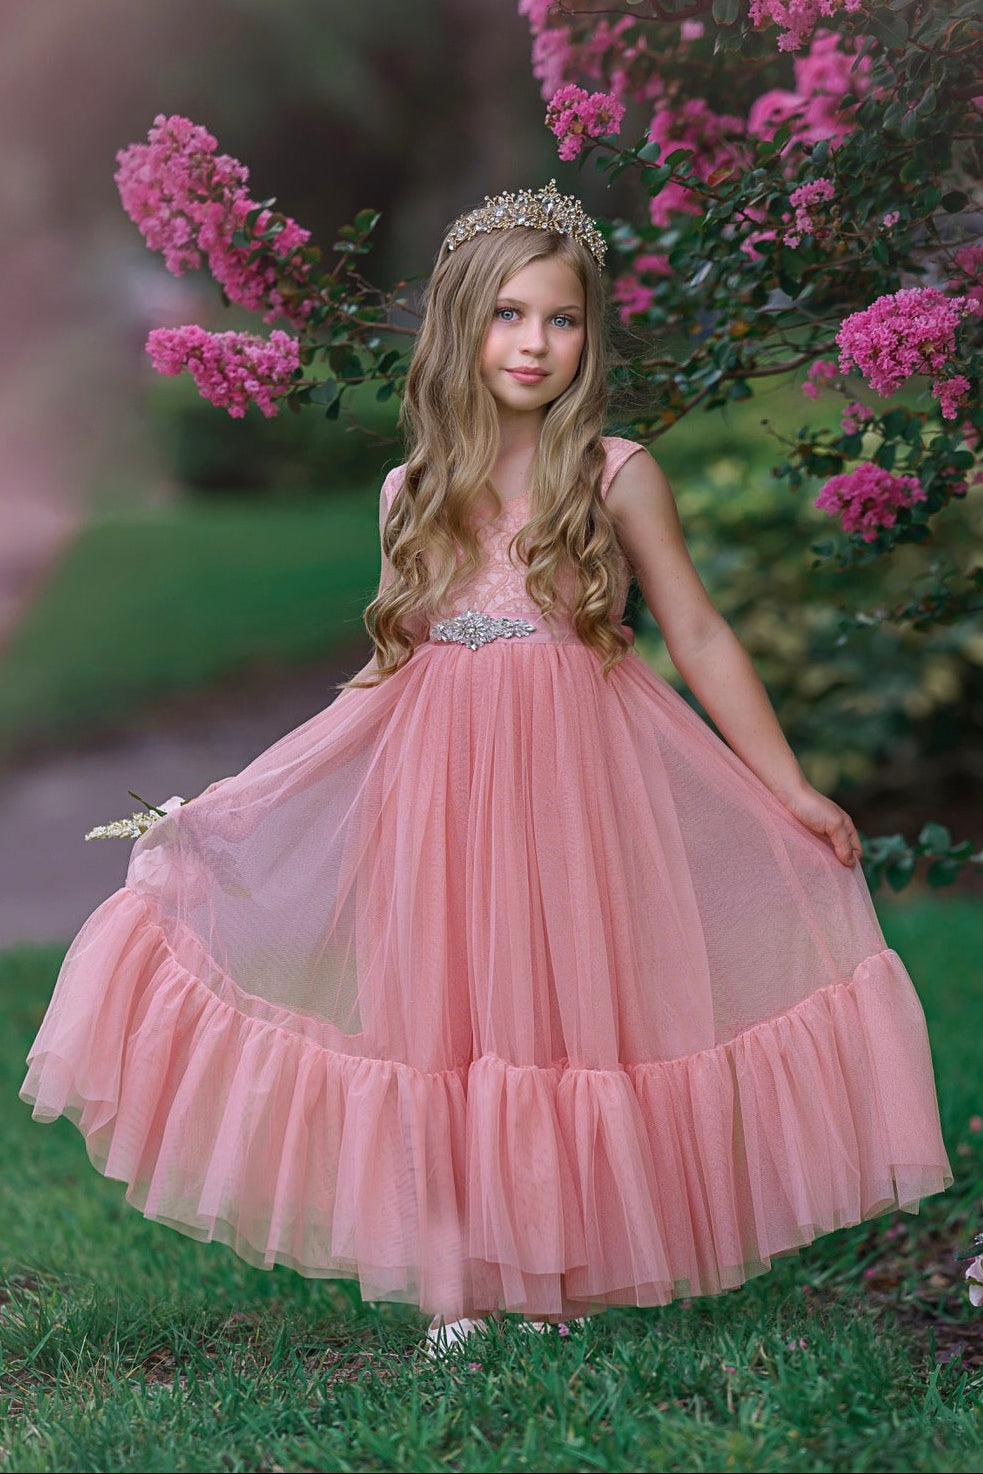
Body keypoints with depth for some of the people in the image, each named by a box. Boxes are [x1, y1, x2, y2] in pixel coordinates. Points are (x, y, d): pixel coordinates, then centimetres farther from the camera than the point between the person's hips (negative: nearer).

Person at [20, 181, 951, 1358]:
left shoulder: (615, 474, -2)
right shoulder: (413, 493, 6)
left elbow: (699, 637, 0)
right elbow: (390, 664, 11)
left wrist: (792, 790, -2)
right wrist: (225, 798, 9)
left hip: (575, 775, -2)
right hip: (435, 779, 3)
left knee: (570, 1002, 3)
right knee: (446, 1016, 6)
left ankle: (573, 1263, 19)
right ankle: (458, 1275, 19)